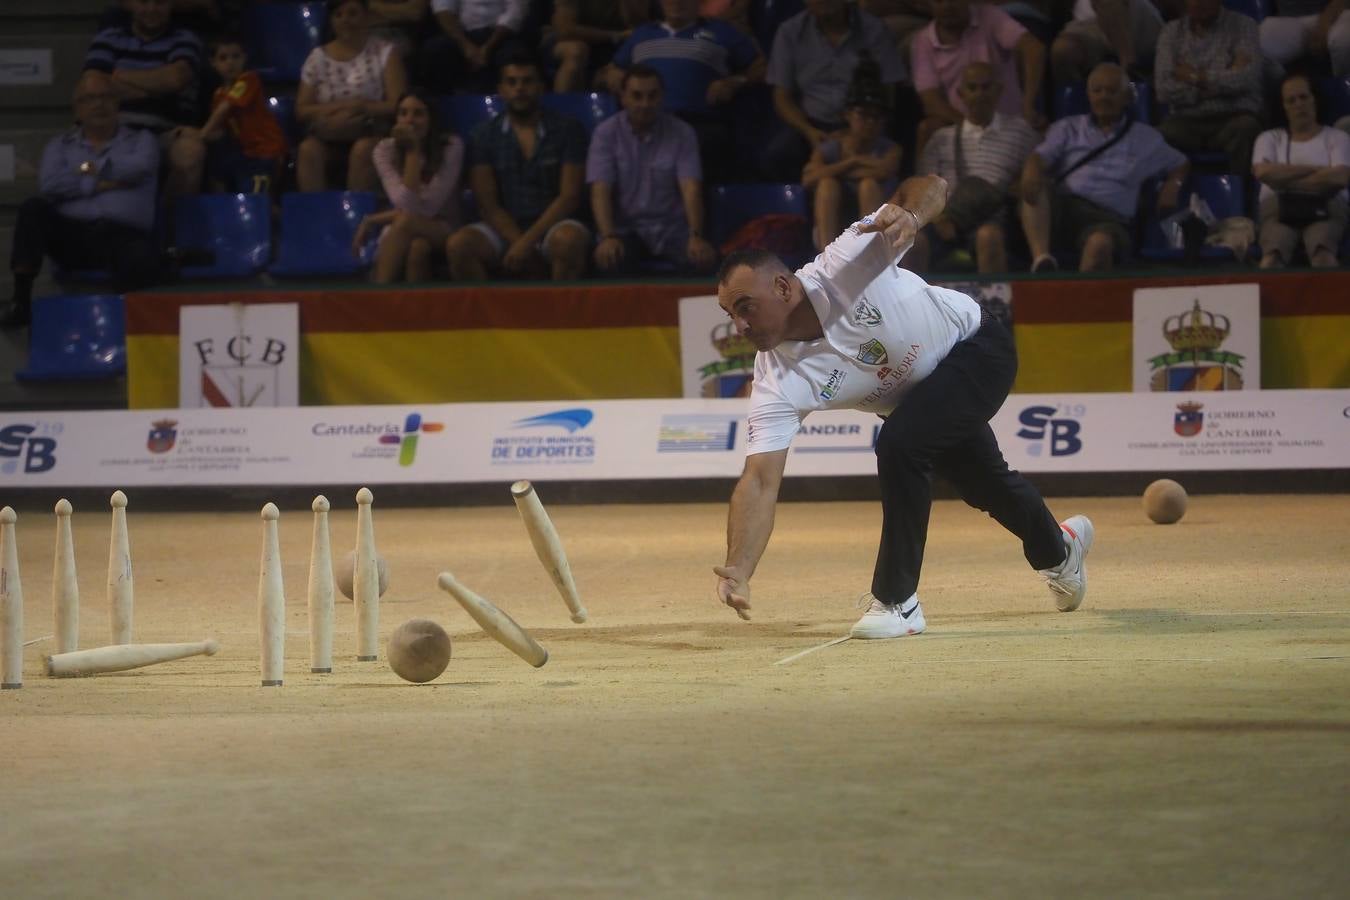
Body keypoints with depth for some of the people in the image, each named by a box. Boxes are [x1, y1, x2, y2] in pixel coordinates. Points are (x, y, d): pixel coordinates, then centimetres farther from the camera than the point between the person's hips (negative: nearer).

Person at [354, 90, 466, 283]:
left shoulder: (451, 147, -11)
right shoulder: (385, 149, -6)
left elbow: (427, 208, -17)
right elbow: (407, 205, -20)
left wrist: (374, 220, -17)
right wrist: (412, 151, -20)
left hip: (441, 231, -1)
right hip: (400, 233, 1)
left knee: (406, 222, -36)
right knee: (415, 246, -38)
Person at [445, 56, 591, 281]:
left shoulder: (567, 129, 4)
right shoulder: (485, 134, 9)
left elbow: (569, 197, -4)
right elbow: (487, 204, 1)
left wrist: (528, 241, -14)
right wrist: (518, 243, -14)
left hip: (551, 227, -2)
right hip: (505, 229, 2)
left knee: (568, 239, -37)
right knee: (459, 245, -28)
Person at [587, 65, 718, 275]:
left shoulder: (681, 133, 0)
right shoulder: (606, 133, -1)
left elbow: (691, 189, -11)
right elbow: (600, 192, -10)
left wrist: (696, 237, -28)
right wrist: (608, 237, -28)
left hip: (672, 229, 1)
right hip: (626, 228, -1)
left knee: (704, 259, -30)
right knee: (608, 260, -35)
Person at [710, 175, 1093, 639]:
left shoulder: (845, 266, -36)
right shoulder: (777, 381, -25)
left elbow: (932, 186, -35)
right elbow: (760, 480, -29)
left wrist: (909, 215, -59)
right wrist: (737, 572, -43)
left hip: (976, 346, -6)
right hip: (913, 395, 6)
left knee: (899, 444, -28)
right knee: (985, 485, 24)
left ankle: (898, 601, -15)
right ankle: (1058, 550, 59)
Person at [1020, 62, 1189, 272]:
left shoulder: (1145, 138, 24)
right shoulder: (1068, 128, 23)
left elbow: (1181, 164, 35)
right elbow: (1040, 158, 6)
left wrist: (1173, 184, 9)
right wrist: (1031, 173, -20)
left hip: (1108, 217, -1)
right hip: (1062, 207, 1)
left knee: (1100, 243, -39)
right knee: (1035, 189, -34)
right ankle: (1041, 259, -49)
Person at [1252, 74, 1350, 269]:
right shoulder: (1270, 138, 24)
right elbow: (1263, 172, 2)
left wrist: (1285, 180, 2)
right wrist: (1315, 170, 2)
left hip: (1324, 209, -1)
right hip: (1279, 210, 1)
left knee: (1324, 254, -39)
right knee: (1272, 256, -37)